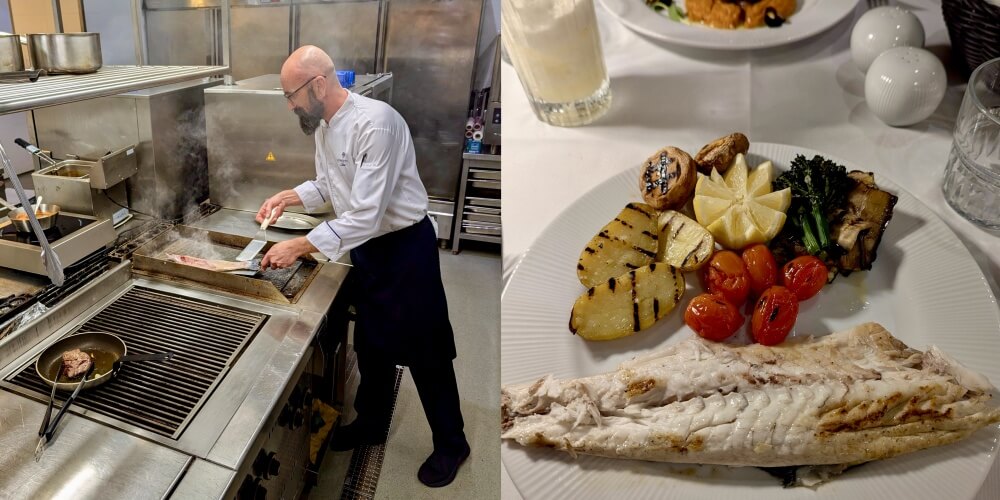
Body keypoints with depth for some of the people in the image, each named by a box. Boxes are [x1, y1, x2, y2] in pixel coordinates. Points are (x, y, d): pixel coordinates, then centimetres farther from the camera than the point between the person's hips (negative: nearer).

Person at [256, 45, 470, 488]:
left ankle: (451, 443, 27)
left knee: (424, 351, 5)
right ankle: (371, 423, 43)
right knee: (372, 344, 21)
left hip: (405, 247, -8)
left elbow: (366, 215, -30)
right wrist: (288, 197, 0)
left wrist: (300, 246, -25)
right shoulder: (324, 125, 2)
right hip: (366, 247, 8)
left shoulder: (375, 123, -28)